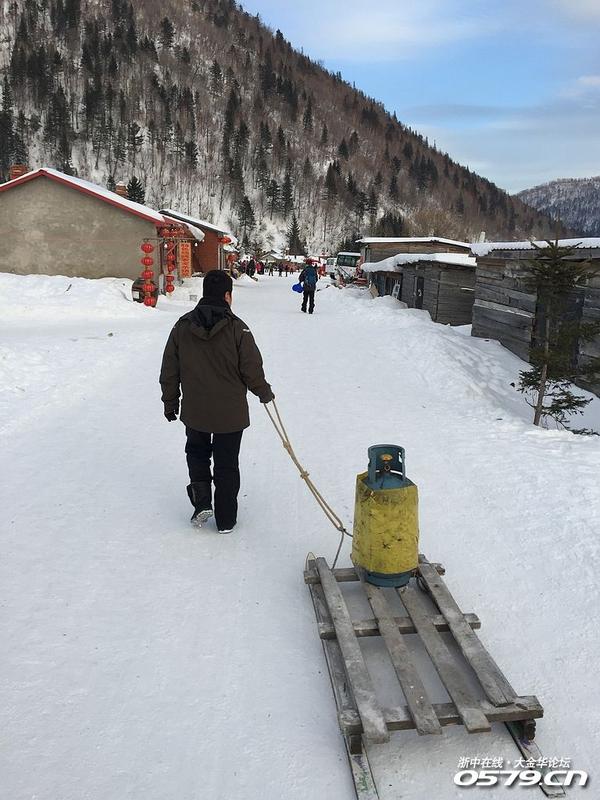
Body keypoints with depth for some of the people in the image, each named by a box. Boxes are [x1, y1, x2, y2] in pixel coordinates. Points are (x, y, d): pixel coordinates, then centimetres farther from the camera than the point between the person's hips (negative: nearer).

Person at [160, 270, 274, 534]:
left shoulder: (182, 326, -3)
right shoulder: (237, 328, -14)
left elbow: (169, 371, 2)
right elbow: (252, 371, -11)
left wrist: (170, 402, 15)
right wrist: (265, 393, 8)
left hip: (194, 412, 2)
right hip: (230, 413, -2)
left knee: (196, 452, 27)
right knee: (226, 465, 11)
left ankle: (202, 502, 13)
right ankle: (226, 520, 21)